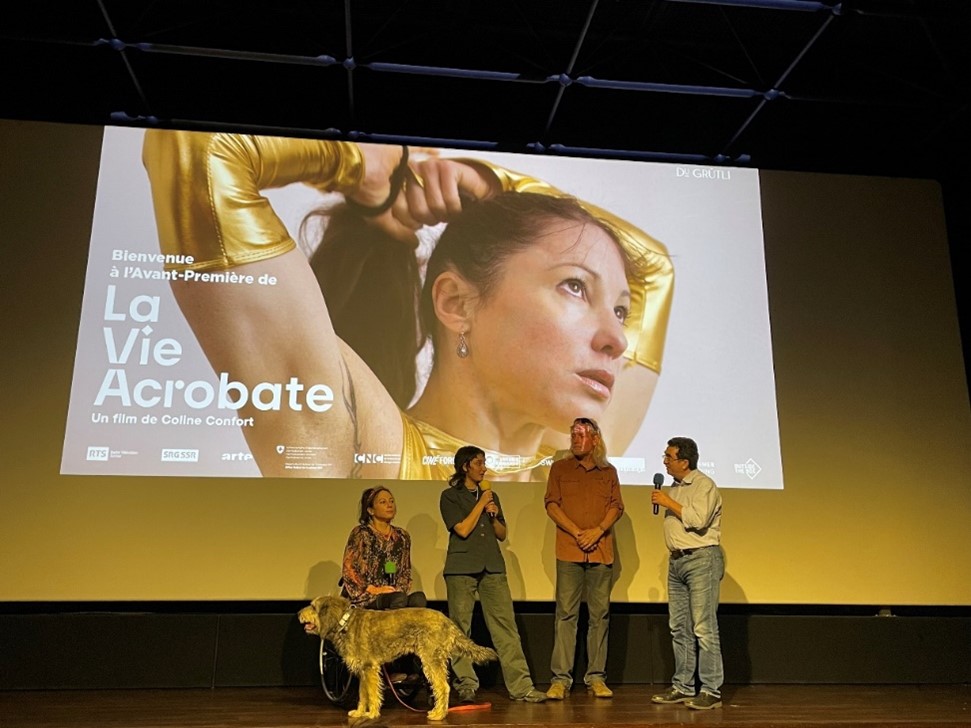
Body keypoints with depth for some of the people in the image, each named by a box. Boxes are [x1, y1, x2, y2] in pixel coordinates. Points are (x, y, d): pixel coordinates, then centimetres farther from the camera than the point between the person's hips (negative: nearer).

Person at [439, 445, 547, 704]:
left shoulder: (491, 496, 19)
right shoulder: (450, 496, 3)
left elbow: (502, 535, 18)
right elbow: (463, 530, -9)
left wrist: (494, 516, 0)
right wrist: (481, 503, -4)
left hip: (492, 567, 4)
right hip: (461, 568, -4)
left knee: (506, 626, -3)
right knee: (460, 628, 0)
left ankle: (521, 686, -3)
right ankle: (466, 685, 10)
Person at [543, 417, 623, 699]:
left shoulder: (608, 471, 13)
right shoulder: (560, 468, 9)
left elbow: (616, 506, 6)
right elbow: (551, 504, 1)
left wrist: (597, 531, -11)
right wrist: (576, 532, -10)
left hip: (601, 551, 2)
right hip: (569, 551, -1)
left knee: (600, 614, 4)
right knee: (566, 614, -3)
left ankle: (596, 677, 12)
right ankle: (560, 678, 0)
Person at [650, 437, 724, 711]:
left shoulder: (704, 485, -9)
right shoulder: (675, 486, 17)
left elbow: (698, 520, -22)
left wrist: (669, 503, -16)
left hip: (701, 559, -9)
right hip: (676, 560, 9)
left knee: (704, 629, -7)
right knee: (679, 629, 10)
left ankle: (711, 691, -2)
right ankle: (682, 687, 18)